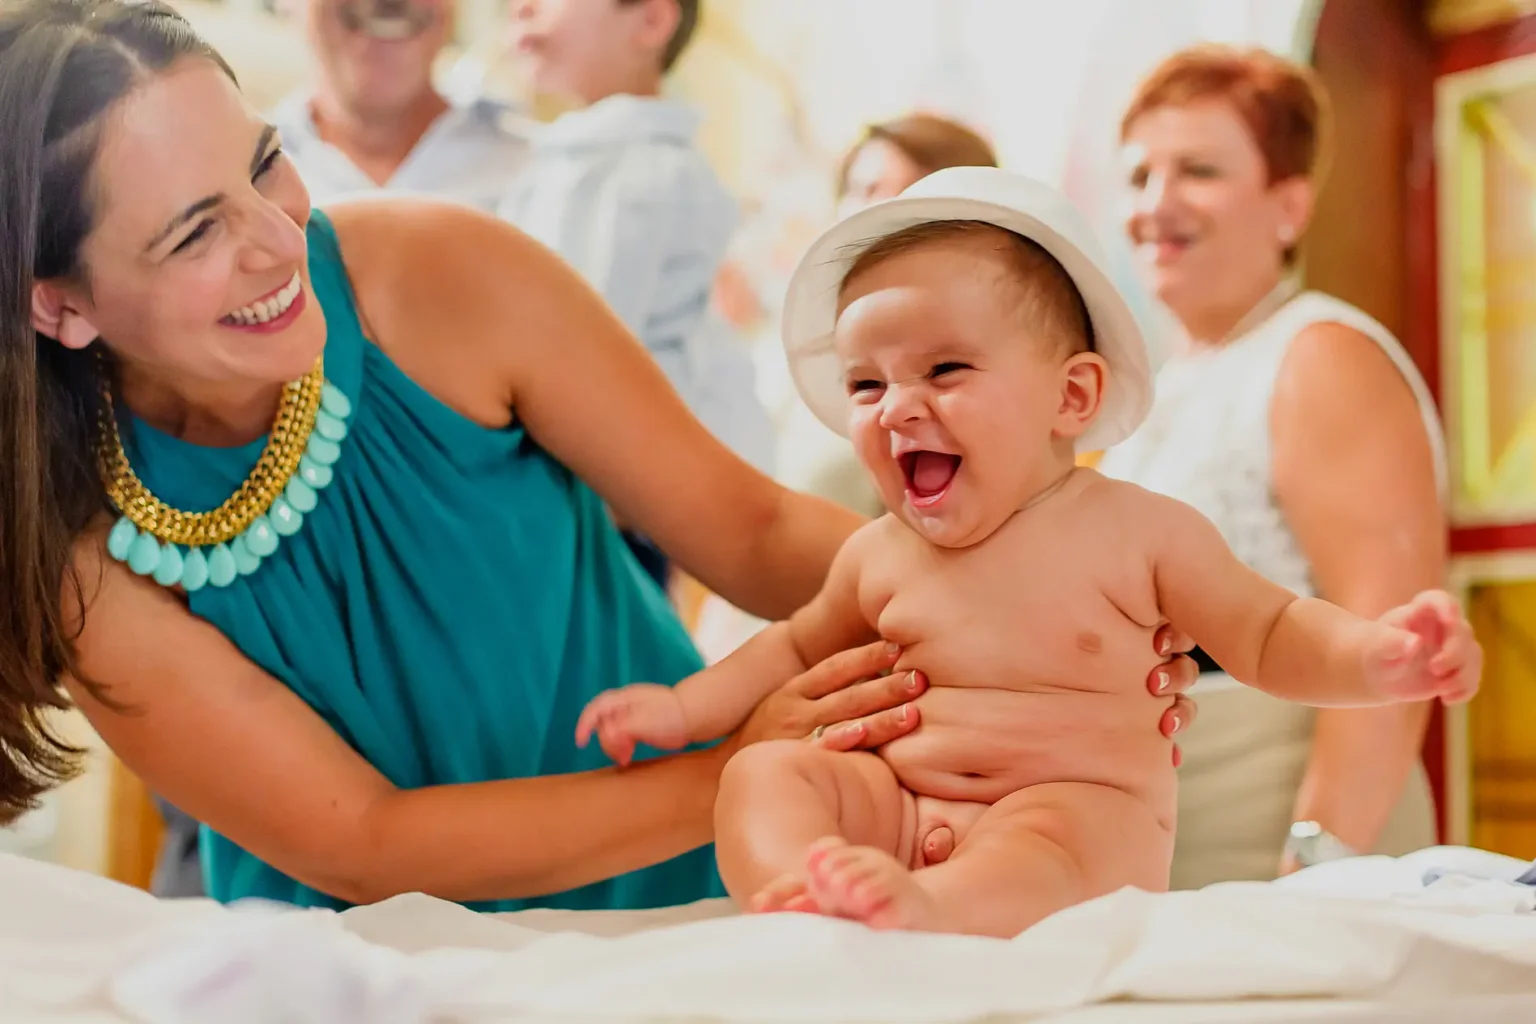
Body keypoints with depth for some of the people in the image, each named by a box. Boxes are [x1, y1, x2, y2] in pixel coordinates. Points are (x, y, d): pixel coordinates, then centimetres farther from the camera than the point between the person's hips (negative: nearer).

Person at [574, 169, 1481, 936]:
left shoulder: (1139, 532, -2)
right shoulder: (877, 556, 9)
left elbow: (1270, 636, 4)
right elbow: (800, 649, 28)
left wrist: (1383, 657, -17)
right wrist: (685, 708, 15)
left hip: (1083, 807, -4)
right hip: (899, 806, 5)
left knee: (1045, 845, -37)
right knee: (763, 774, -17)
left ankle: (926, 908, -62)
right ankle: (803, 883, -45)